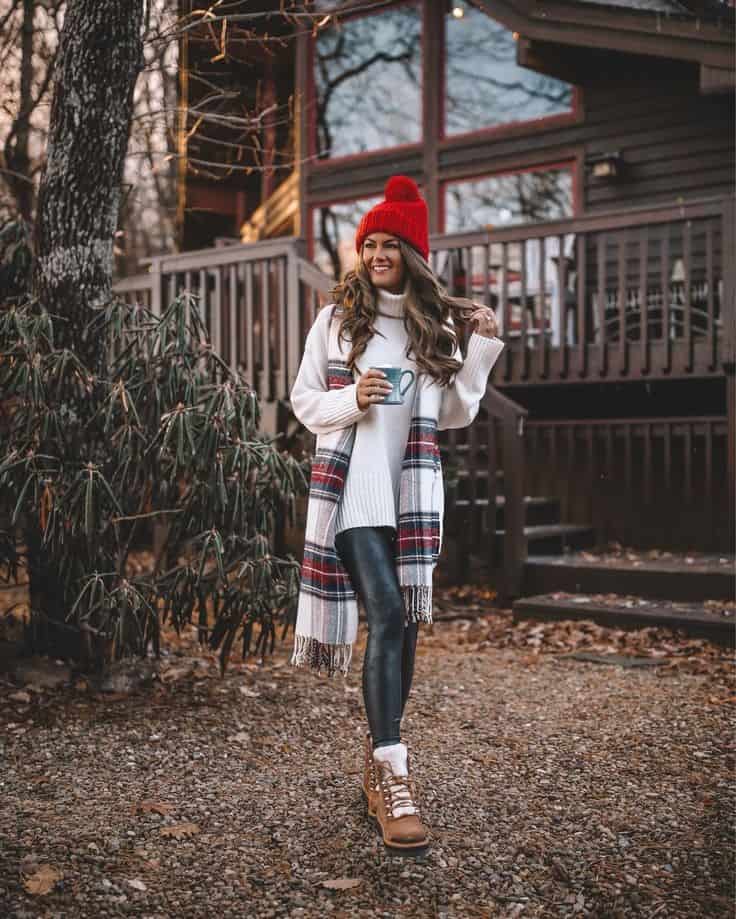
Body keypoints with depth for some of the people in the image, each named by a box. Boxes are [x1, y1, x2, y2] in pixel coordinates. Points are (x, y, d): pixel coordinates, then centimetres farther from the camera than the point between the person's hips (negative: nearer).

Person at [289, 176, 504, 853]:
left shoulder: (437, 324, 13)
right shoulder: (338, 318, 6)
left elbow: (456, 414, 12)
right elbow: (304, 401, 6)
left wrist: (482, 349, 3)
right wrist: (352, 401, -12)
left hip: (414, 485, 4)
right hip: (352, 483, -3)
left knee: (406, 624, 4)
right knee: (385, 613, -16)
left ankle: (379, 759, 21)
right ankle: (393, 779, -18)